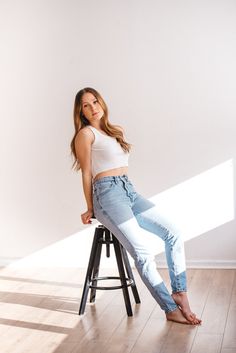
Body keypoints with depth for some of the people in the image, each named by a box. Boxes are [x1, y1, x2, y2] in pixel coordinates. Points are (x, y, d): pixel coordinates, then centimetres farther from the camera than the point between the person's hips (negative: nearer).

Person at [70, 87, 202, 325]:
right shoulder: (86, 134, -2)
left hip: (130, 190, 7)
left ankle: (179, 293, -1)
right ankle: (171, 309, -7)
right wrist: (90, 209, 4)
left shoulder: (117, 131, 19)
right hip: (108, 193, -7)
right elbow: (87, 174, 0)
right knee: (143, 254, -15)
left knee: (173, 234, -6)